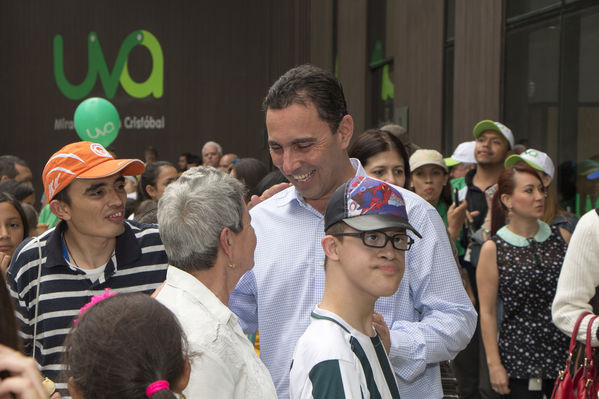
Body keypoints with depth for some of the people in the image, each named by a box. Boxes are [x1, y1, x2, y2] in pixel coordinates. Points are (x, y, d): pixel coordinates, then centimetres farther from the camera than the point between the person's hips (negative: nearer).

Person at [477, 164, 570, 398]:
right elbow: (487, 312, -3)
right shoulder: (493, 250, -4)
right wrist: (494, 364, -7)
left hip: (565, 352, 3)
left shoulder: (562, 238, 6)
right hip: (519, 356, -3)